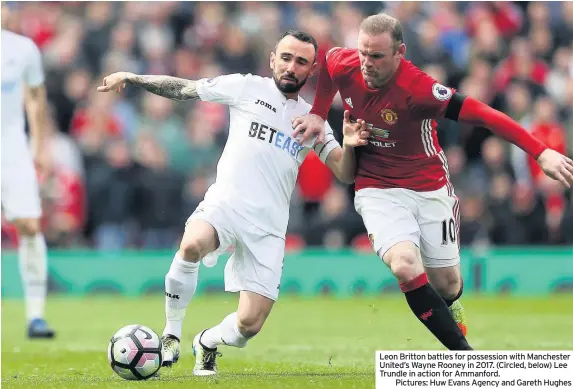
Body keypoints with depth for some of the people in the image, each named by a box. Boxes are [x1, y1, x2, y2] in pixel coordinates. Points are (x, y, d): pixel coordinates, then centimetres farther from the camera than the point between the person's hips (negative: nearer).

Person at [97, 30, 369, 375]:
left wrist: (350, 146, -12)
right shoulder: (247, 88, 7)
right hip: (224, 204, -2)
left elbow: (345, 174, 9)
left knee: (248, 326, -9)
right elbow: (183, 89, 9)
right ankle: (171, 336, -16)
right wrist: (131, 78, -1)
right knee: (191, 246, -38)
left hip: (269, 227, 2)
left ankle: (208, 342, 28)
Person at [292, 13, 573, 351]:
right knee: (405, 266, -24)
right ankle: (463, 352, -14)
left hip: (430, 189, -1)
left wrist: (541, 152, -38)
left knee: (447, 284, 9)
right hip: (378, 190, 2)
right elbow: (329, 60, 12)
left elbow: (481, 114, -32)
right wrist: (318, 114, 3)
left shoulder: (417, 88, -28)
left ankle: (447, 309, 49)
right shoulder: (344, 66, -15)